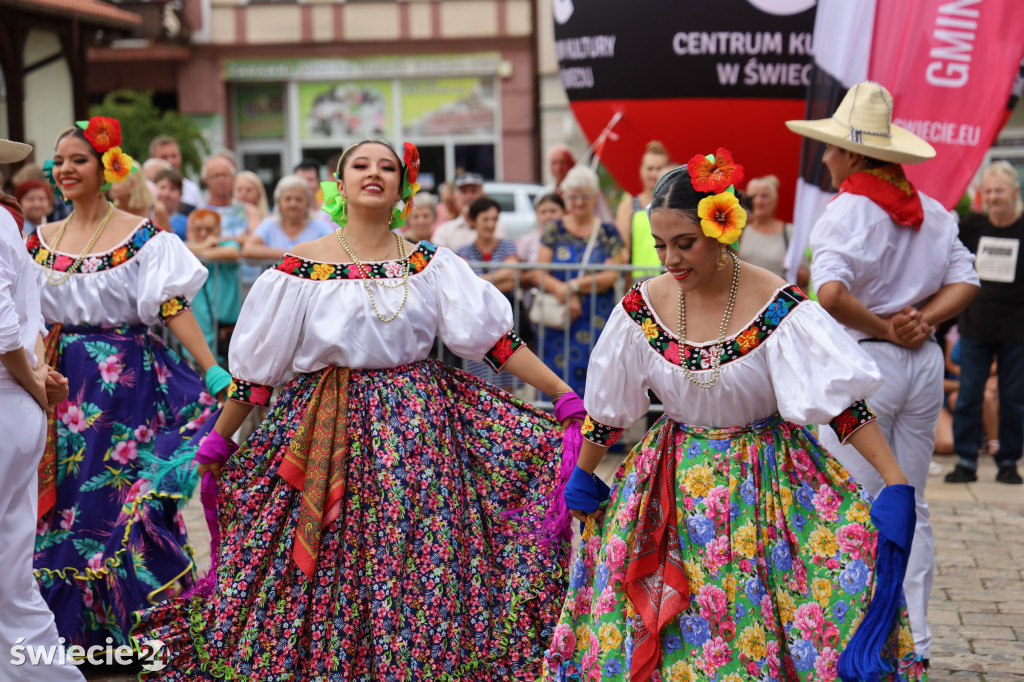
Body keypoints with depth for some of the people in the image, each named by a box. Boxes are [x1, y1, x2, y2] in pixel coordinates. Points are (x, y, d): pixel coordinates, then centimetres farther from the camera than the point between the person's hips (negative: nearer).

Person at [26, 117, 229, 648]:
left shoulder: (141, 236, -5)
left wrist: (214, 374, -19)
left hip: (125, 379, -4)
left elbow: (173, 307, -11)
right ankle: (74, 629, 20)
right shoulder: (41, 240, 10)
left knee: (126, 500, -4)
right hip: (62, 380, 5)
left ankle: (141, 627, 11)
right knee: (65, 500, 6)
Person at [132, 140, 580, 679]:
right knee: (327, 563, -1)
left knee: (424, 570, -1)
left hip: (416, 424, 1)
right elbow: (259, 364, 5)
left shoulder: (431, 264, 5)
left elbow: (495, 340, 2)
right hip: (327, 429, -1)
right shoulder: (303, 266, 1)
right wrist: (216, 441, 6)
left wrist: (567, 396, -3)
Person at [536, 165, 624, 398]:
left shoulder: (607, 233, 5)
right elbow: (540, 274, 1)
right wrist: (567, 296, -16)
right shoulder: (554, 230, 9)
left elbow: (611, 276, -5)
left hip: (597, 323, -1)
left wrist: (573, 286, -15)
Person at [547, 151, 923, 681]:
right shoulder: (643, 307, -6)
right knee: (661, 626, 3)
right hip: (675, 485, 3)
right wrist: (582, 477, 17)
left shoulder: (778, 308, -16)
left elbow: (844, 403, -16)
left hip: (766, 480, -3)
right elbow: (606, 406, 7)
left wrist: (896, 483, -21)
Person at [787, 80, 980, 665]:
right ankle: (914, 639, 19)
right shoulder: (932, 212, 8)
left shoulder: (847, 212, -13)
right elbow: (966, 282, 7)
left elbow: (831, 294, -28)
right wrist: (921, 323, -2)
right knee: (911, 506, 14)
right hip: (924, 363, 7)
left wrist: (885, 329, -14)